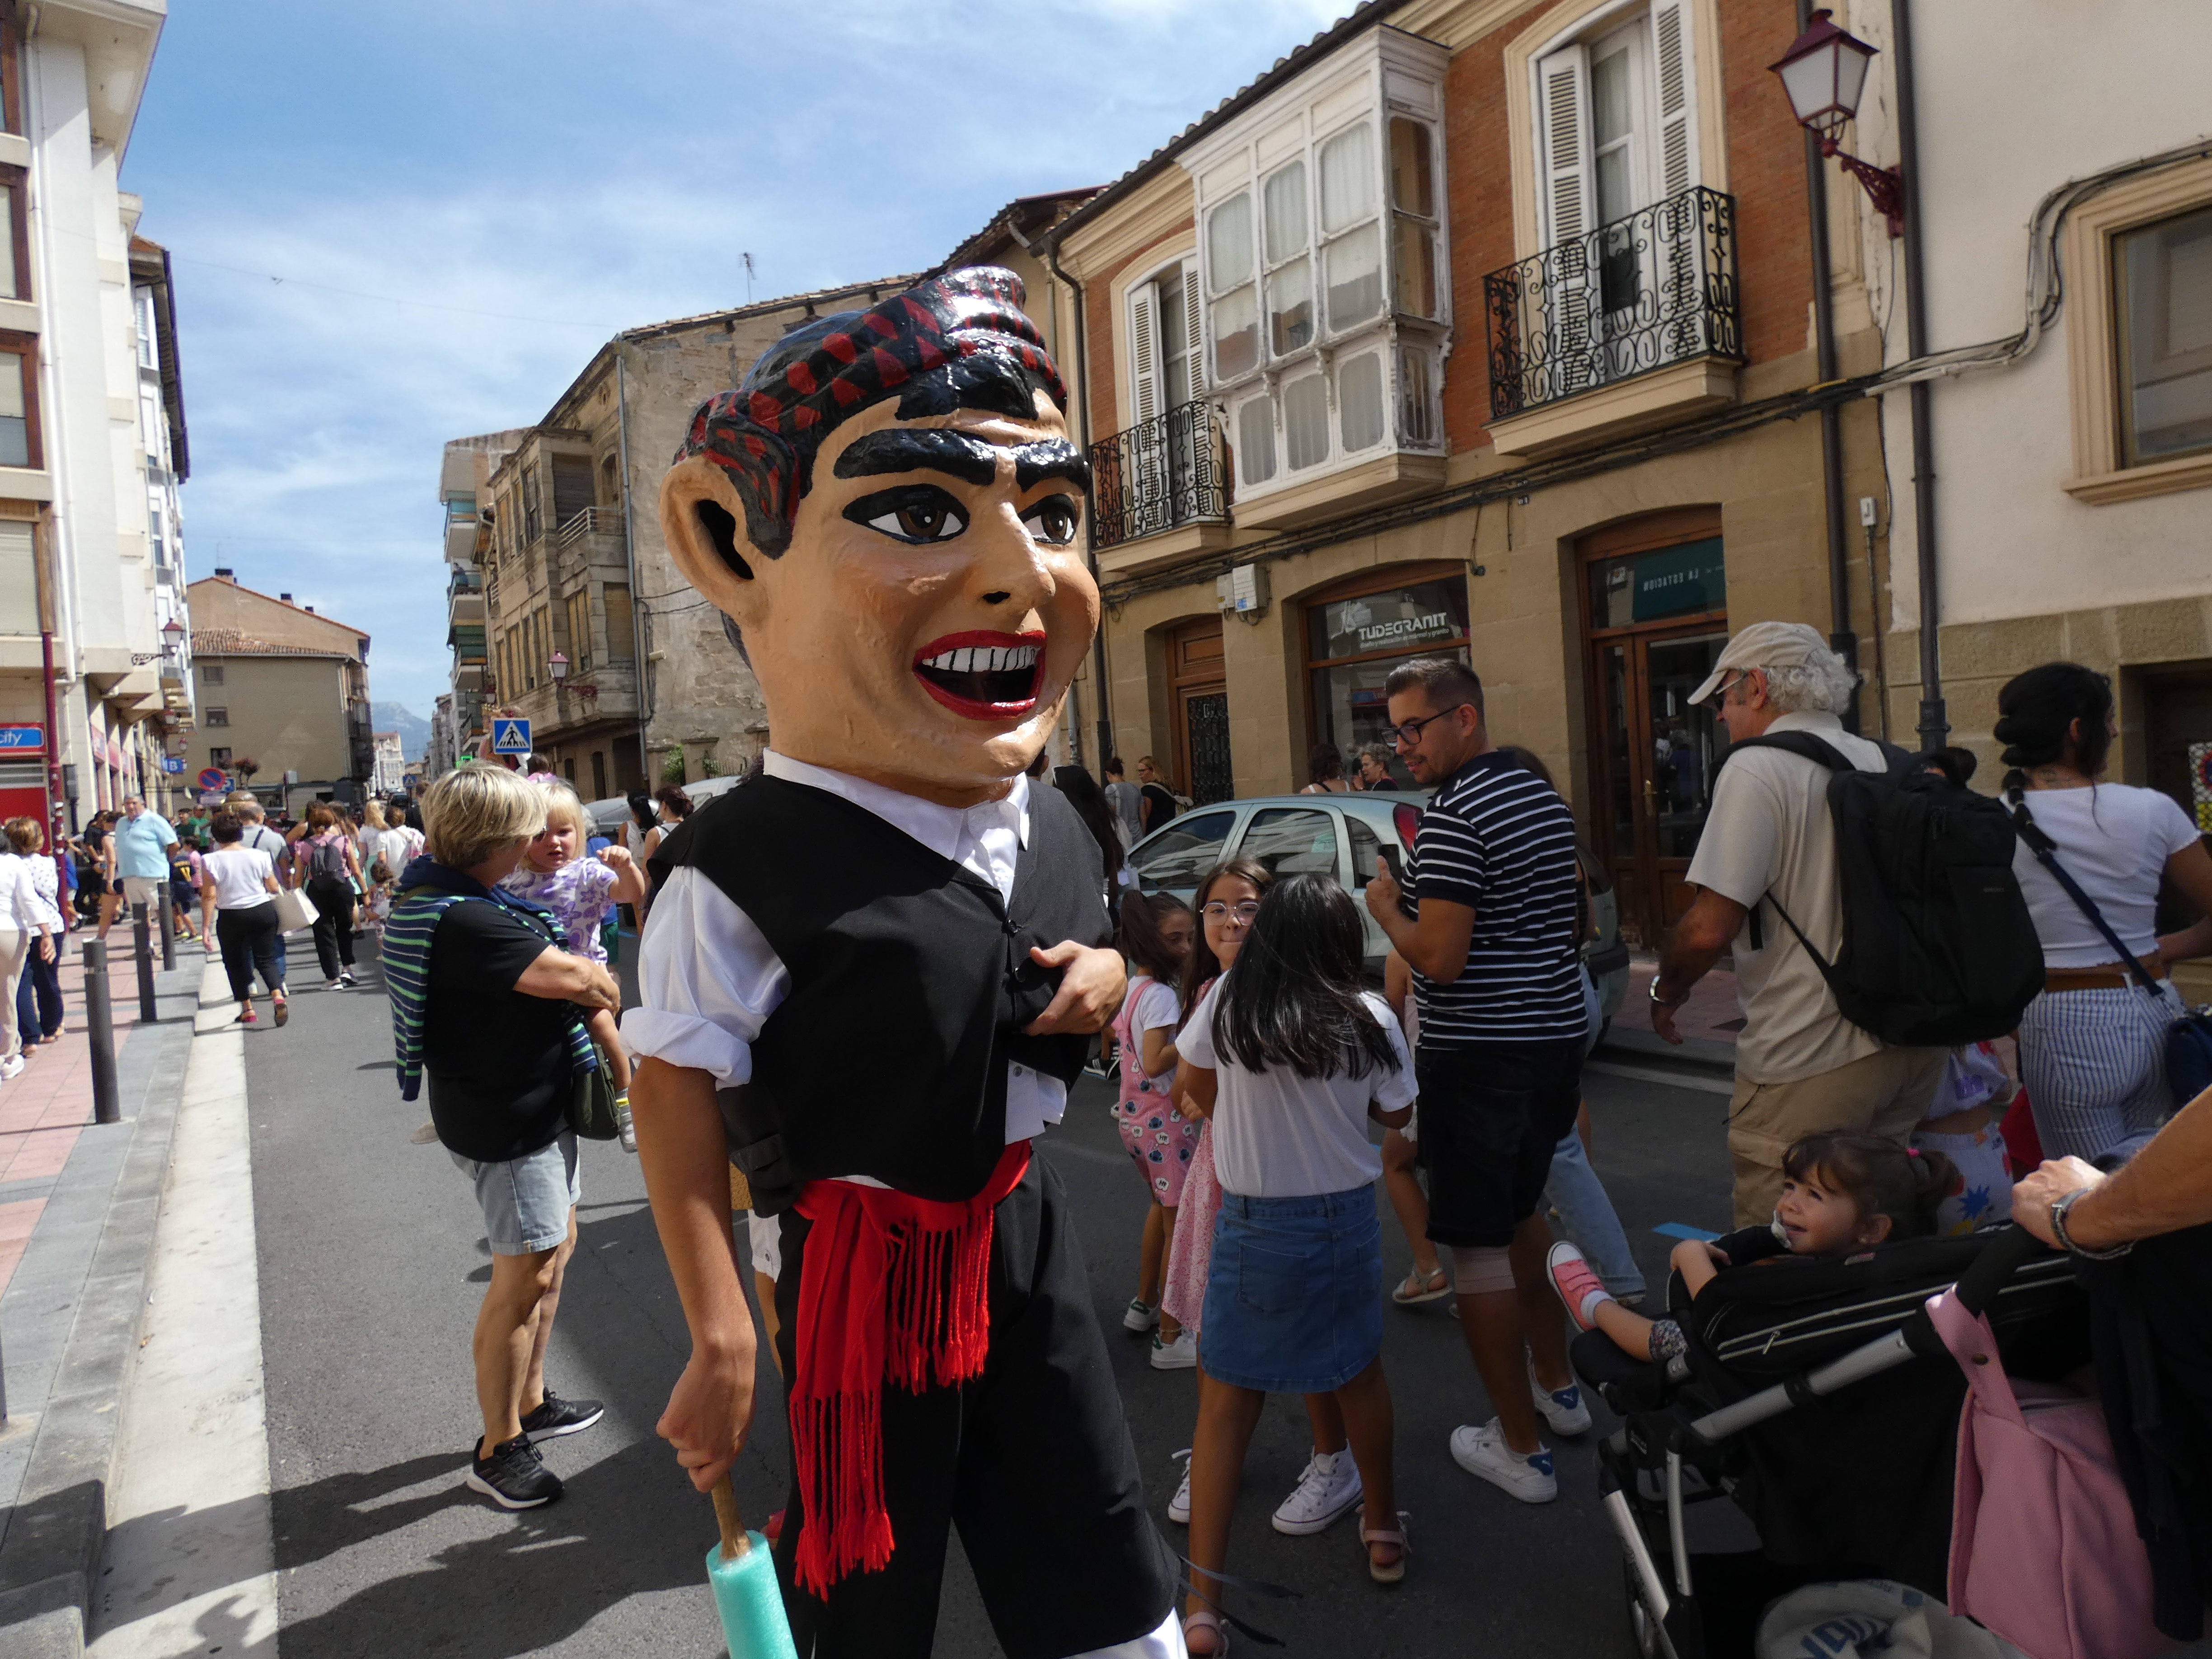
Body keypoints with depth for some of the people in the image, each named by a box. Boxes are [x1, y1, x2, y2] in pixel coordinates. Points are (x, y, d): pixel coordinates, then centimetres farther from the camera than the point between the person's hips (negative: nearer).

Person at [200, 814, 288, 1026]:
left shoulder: (211, 860, -8)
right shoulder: (258, 855, -2)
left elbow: (209, 896, -9)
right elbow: (274, 888, 3)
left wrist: (205, 927, -4)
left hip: (231, 918, -2)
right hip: (263, 911, 2)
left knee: (235, 963, 14)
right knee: (266, 959, 8)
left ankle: (248, 1010, 15)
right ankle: (278, 996, -17)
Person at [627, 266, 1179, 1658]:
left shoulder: (1052, 830, -3)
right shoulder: (746, 873, -23)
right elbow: (675, 1091, -16)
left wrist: (1102, 983, -8)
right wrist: (720, 1335, -14)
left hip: (1022, 1226, 6)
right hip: (867, 1262, -5)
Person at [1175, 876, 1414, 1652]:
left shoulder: (1227, 1002, -12)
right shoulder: (1370, 1019, -11)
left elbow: (1190, 1083, 3)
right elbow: (1395, 1113, 2)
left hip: (1252, 1223, -1)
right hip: (1347, 1218, 1)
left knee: (1226, 1403, 7)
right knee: (1361, 1375, 24)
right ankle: (1383, 1528, 45)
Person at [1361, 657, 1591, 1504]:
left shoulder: (1454, 816, -19)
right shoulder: (1545, 797, 11)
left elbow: (1440, 958, -24)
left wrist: (1386, 908, -6)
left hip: (1478, 1056, -10)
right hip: (1557, 1035, 10)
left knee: (1479, 1246, 2)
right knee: (1521, 1214, 25)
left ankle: (1520, 1448, 12)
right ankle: (1558, 1388, 39)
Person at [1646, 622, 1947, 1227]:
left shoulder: (1756, 769, -14)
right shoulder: (1889, 763, 8)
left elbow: (1710, 928, -19)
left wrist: (1666, 990, 0)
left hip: (1811, 1065, -8)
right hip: (1915, 1047, 8)